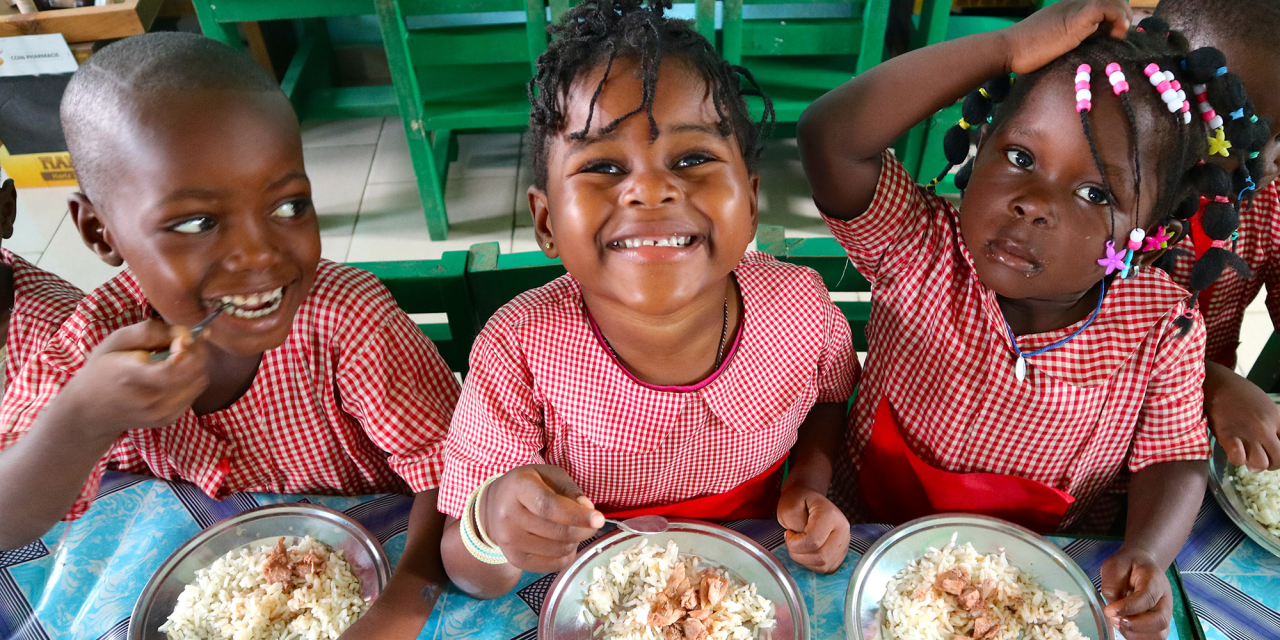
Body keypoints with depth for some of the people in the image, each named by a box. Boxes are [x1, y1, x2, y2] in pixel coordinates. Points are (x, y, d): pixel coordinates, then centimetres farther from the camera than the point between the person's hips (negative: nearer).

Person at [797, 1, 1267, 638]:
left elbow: (1173, 460, 0)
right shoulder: (922, 252, -18)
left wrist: (1146, 554, -21)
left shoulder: (1162, 329, -11)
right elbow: (831, 139, -33)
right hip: (875, 534, -3)